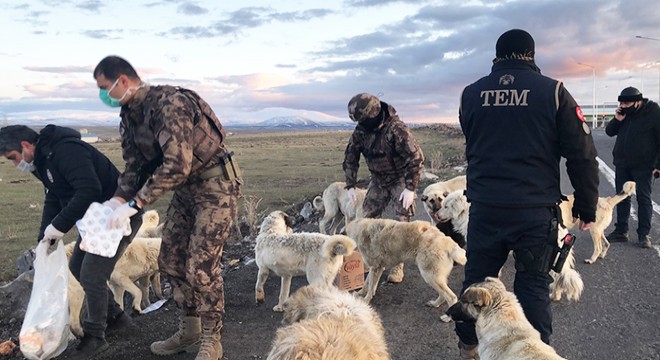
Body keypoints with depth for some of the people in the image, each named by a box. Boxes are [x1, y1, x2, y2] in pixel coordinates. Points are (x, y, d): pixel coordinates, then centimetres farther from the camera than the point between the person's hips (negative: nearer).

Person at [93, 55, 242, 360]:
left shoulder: (169, 103, -24)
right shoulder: (129, 115, 5)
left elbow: (177, 165, -32)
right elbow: (135, 166, 7)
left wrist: (135, 203, -30)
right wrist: (116, 202, -9)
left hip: (215, 185, -9)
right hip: (186, 188, 9)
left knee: (201, 266, -9)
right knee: (170, 260, 10)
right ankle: (188, 332, 26)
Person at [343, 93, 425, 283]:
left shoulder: (397, 129, -28)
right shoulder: (361, 130, -9)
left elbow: (416, 158, -25)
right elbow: (350, 156, 2)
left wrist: (410, 188, -26)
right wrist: (350, 185, -1)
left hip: (400, 180, -5)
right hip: (378, 180, 6)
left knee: (402, 223, -5)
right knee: (366, 218, 4)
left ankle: (398, 266, 6)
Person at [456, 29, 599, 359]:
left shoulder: (471, 93, 4)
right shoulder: (553, 91, -3)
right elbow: (582, 155, -2)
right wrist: (586, 208, 5)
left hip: (484, 207, 2)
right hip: (536, 210, -2)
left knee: (477, 277, 15)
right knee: (533, 283, 10)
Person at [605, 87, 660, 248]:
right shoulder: (623, 113, 5)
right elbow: (609, 132, 11)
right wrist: (617, 120, -9)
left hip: (643, 166, -6)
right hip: (622, 165, 6)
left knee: (644, 198, 1)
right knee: (622, 198, 9)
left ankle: (644, 234, 6)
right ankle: (621, 231, 16)